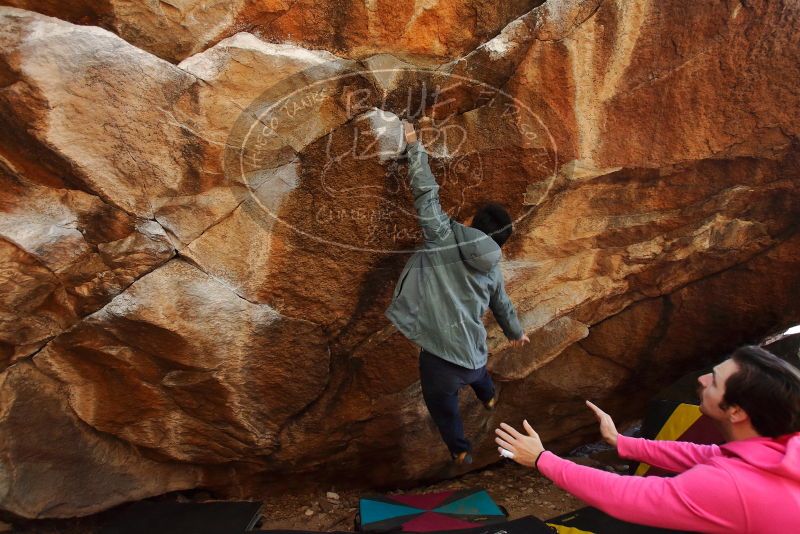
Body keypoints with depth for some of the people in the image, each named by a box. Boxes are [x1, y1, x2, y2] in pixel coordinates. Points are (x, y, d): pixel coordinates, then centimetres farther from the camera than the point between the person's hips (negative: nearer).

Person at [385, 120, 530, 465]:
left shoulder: (444, 238, -8)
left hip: (439, 353, -6)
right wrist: (515, 333, 42)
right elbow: (502, 306, 22)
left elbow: (426, 195, -11)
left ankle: (460, 451, 43)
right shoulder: (492, 268, 7)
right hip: (473, 352, 6)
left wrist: (414, 147, -4)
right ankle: (489, 398, 73)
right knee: (476, 372, 42)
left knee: (443, 406, 21)